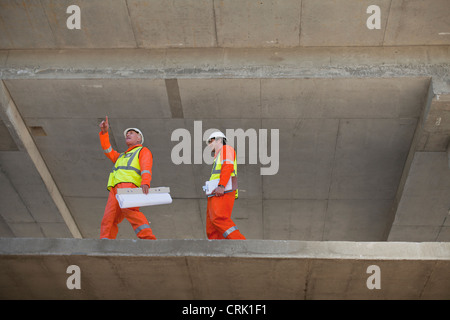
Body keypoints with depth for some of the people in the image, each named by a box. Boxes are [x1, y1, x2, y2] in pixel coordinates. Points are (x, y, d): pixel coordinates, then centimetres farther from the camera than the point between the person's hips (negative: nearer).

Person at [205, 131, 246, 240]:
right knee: (211, 230, -2)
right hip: (215, 195, 10)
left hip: (223, 193, -9)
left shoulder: (226, 149, 9)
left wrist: (221, 186, -21)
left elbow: (228, 166, -9)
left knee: (219, 219, -28)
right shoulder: (218, 157, 35)